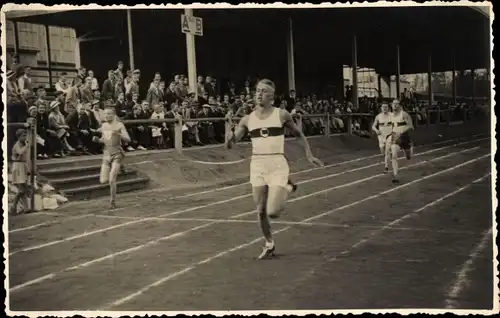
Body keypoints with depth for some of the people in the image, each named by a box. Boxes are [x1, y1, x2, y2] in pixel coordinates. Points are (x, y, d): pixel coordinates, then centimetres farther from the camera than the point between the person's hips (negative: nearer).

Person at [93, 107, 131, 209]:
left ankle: (113, 202, 1)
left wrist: (118, 134, -28)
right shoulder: (103, 125, 10)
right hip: (106, 153, 5)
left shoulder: (119, 125, -6)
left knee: (112, 180, -14)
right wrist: (97, 139, 1)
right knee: (103, 181, 0)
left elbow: (128, 140, -12)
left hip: (117, 153, -5)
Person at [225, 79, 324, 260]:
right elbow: (230, 145, 3)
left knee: (273, 212, -12)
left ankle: (287, 188, 19)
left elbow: (298, 134, 12)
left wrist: (309, 155, 6)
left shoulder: (281, 115, -2)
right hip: (257, 165, 3)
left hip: (277, 165, -3)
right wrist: (230, 138, -21)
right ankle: (269, 245, 30)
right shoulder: (247, 120, 3)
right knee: (261, 211, 7)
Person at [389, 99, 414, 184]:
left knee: (409, 158, 16)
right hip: (395, 137, 3)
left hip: (404, 136, -3)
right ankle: (395, 176, -15)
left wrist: (402, 131, -25)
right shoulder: (391, 116, 4)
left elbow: (410, 126, -15)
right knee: (394, 156, -18)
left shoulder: (404, 114, -14)